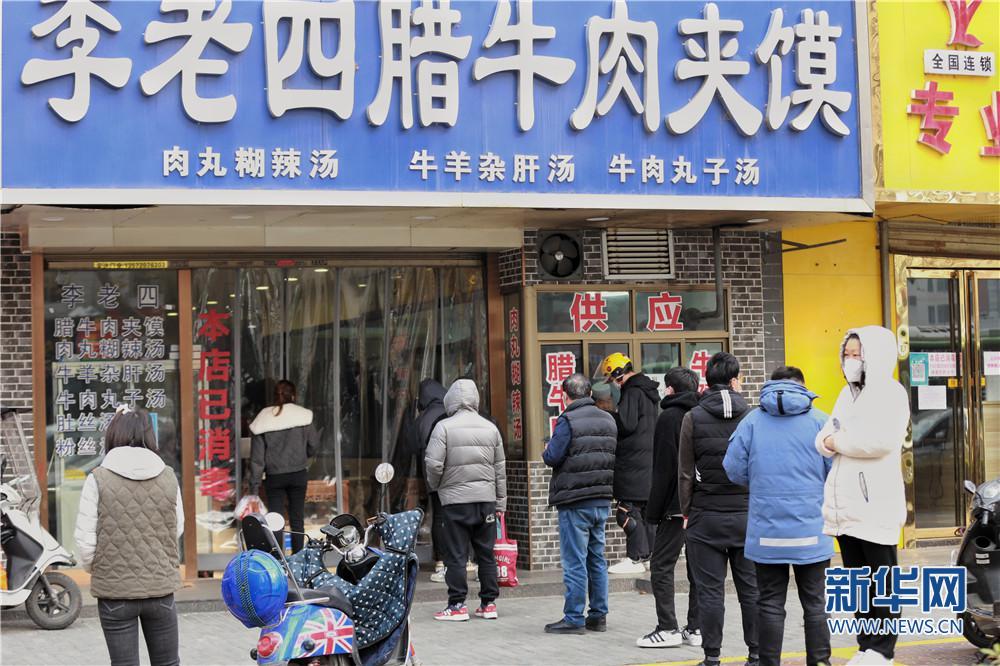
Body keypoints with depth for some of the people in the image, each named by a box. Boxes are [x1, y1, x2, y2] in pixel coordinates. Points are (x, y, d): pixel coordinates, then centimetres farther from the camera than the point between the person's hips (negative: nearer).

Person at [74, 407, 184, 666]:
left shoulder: (99, 479, -10)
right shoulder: (168, 477, -4)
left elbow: (85, 539, -7)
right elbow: (178, 528, 6)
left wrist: (93, 568, 12)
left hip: (115, 589, -2)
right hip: (161, 587, 2)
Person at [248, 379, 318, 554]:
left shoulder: (263, 420, -4)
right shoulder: (303, 416, -6)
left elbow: (257, 457, -3)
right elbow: (313, 445, 1)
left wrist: (254, 485, 1)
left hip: (274, 476, 0)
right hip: (298, 474, 0)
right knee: (297, 519, 9)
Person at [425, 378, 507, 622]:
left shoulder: (444, 427, -7)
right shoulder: (490, 428, 8)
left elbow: (434, 464, -12)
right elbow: (500, 468, 12)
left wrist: (434, 485, 9)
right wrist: (500, 503, 18)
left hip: (456, 499, -4)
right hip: (486, 499, 4)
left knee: (456, 554, 1)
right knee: (486, 552, 11)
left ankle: (457, 605, 1)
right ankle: (489, 603, 14)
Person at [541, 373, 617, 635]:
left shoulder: (568, 420, -13)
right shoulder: (608, 420, 10)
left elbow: (553, 457, -16)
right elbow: (616, 456, 15)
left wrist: (546, 451, 5)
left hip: (575, 501, -7)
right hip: (602, 499, 7)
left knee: (575, 561, -4)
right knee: (597, 559, 13)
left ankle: (573, 618, -1)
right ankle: (598, 616, 16)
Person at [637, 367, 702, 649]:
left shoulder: (669, 417, -8)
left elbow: (663, 469, -11)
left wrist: (654, 509, -7)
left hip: (677, 505, -7)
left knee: (661, 565, -1)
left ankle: (667, 628, -6)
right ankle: (697, 628, 10)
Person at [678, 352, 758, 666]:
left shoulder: (693, 418, -2)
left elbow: (686, 472, -2)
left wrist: (686, 510, 7)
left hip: (706, 514, -1)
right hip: (746, 513, 1)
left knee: (711, 590, 1)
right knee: (751, 588, 8)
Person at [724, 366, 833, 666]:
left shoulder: (752, 420, 0)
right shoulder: (820, 420, -1)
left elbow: (733, 469, -2)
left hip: (766, 531, 0)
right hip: (811, 532, 0)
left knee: (770, 603, 8)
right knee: (815, 603, 9)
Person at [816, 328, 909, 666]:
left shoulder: (890, 392, -5)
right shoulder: (847, 394, 18)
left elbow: (883, 439, -20)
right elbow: (825, 438, 13)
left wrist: (839, 442, -9)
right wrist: (827, 443, -11)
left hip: (875, 505, -7)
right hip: (845, 506, 7)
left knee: (881, 581, 1)